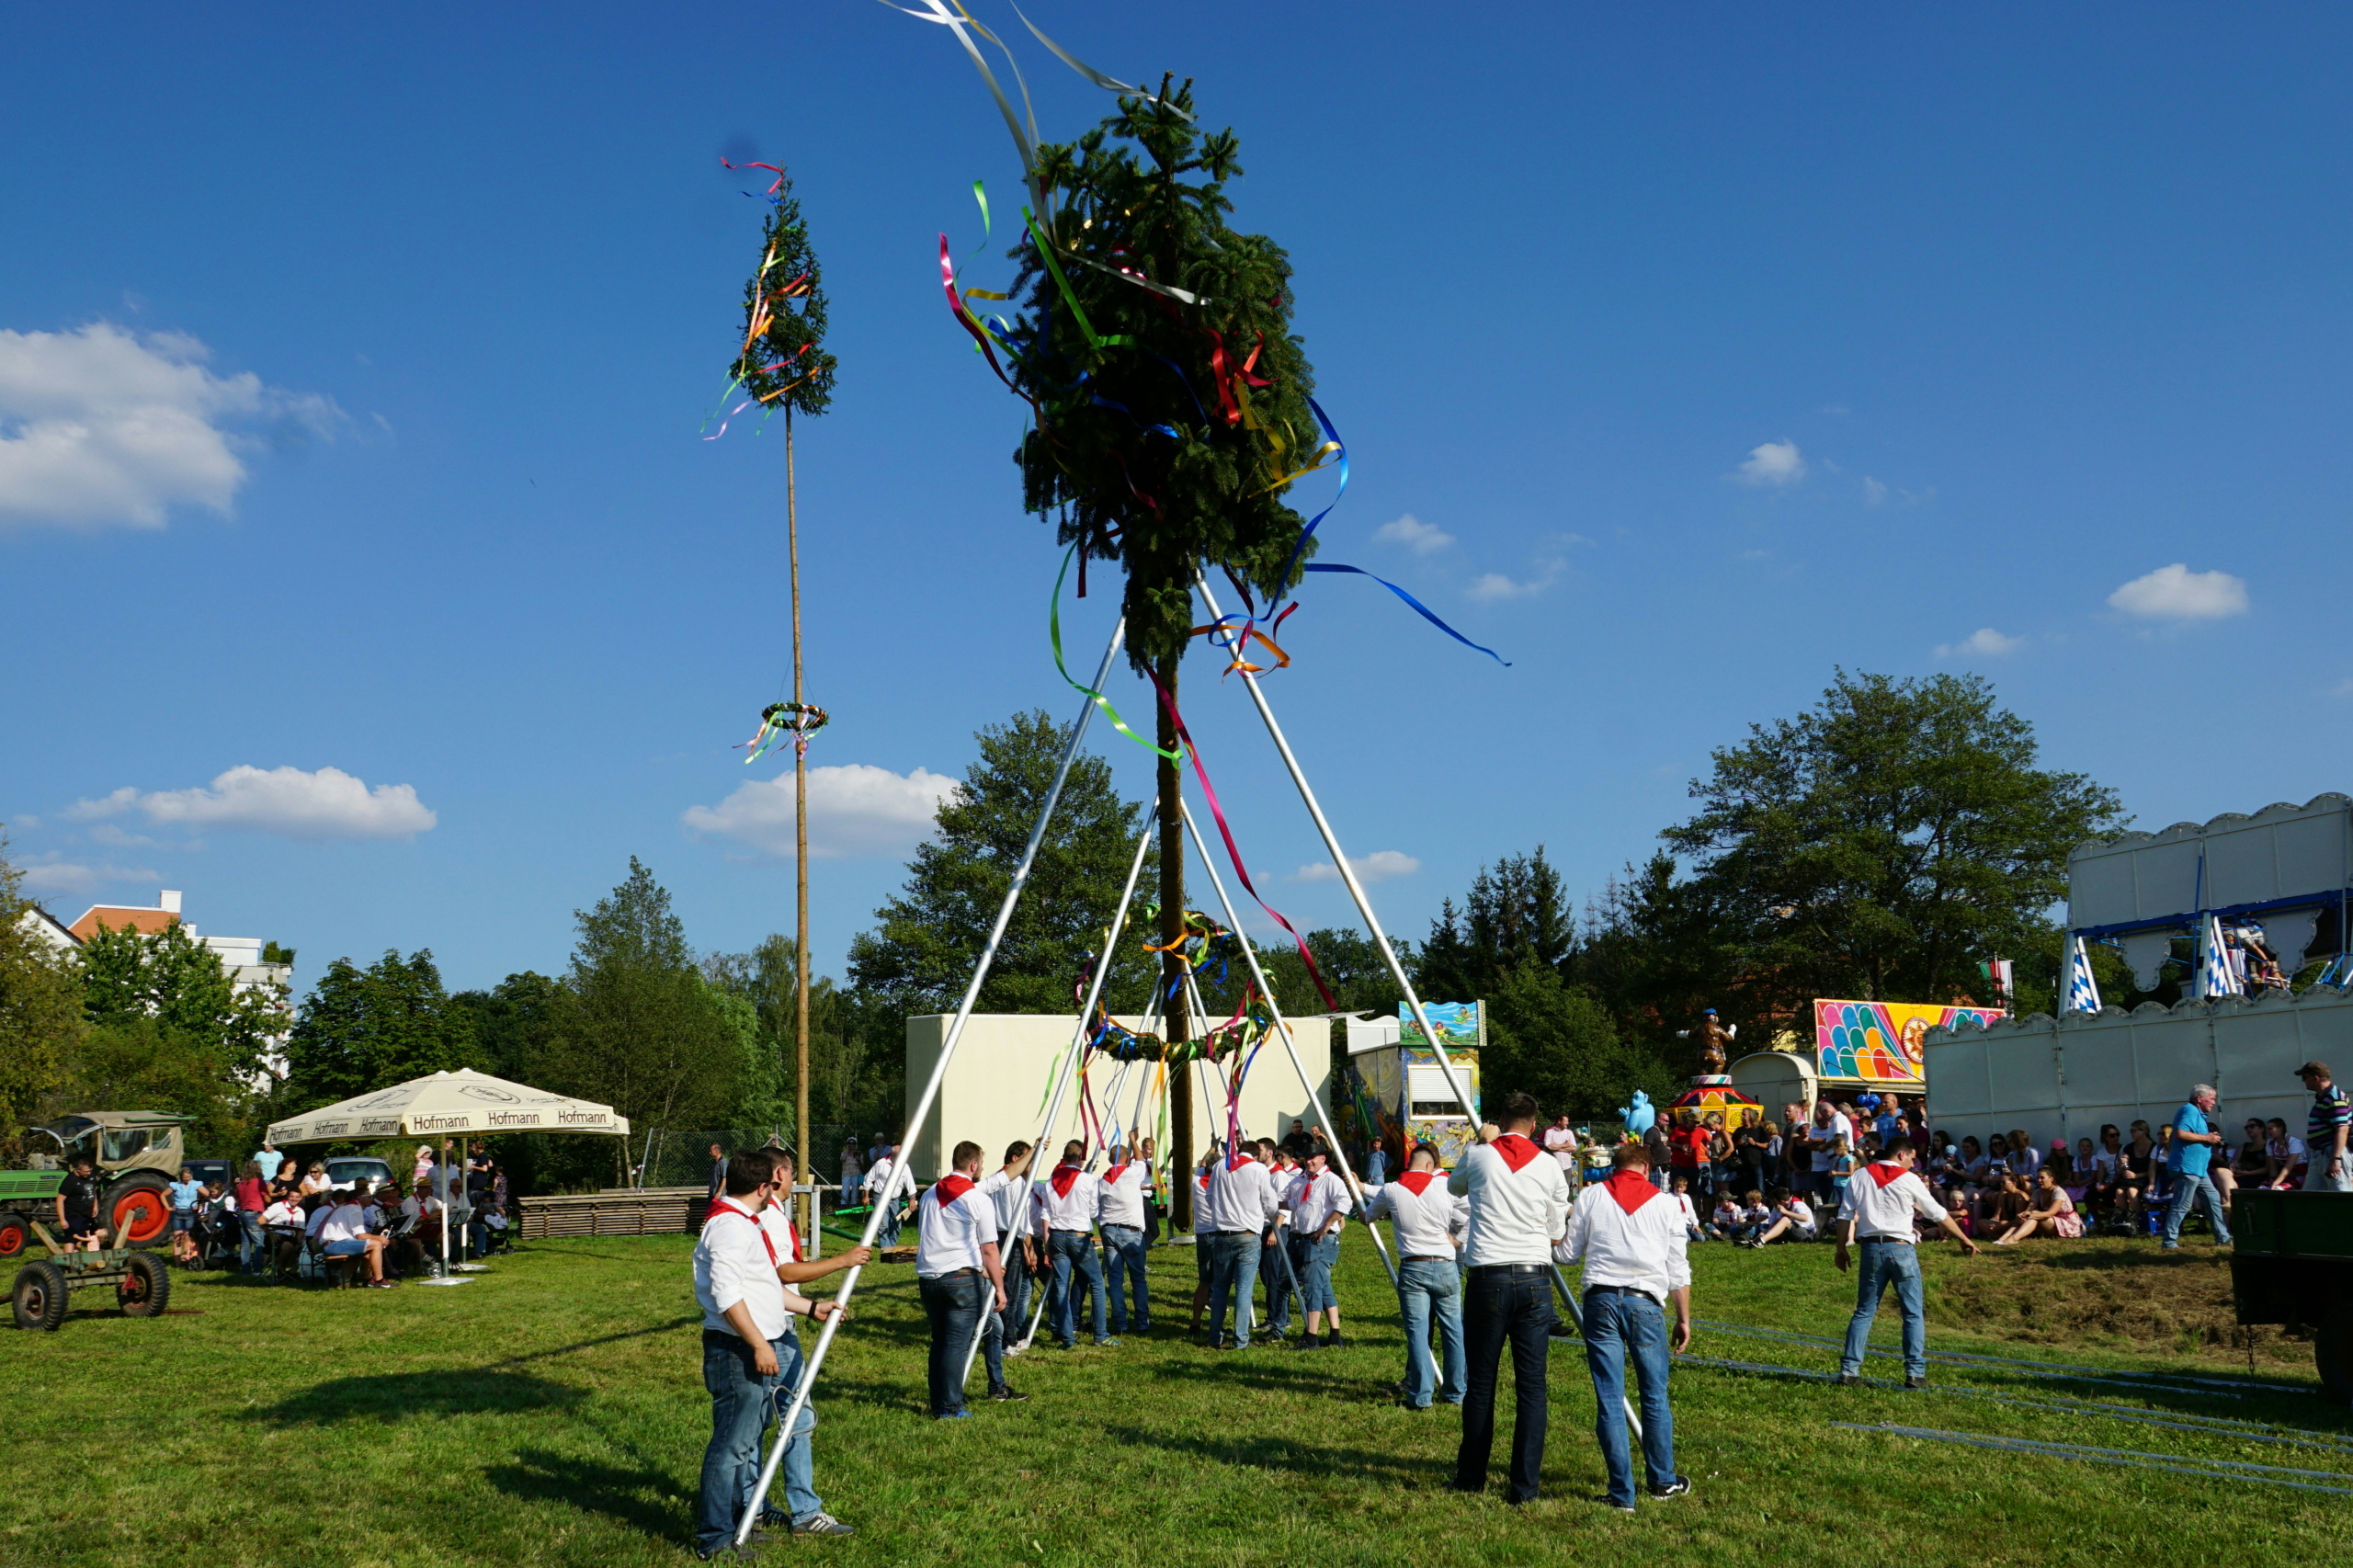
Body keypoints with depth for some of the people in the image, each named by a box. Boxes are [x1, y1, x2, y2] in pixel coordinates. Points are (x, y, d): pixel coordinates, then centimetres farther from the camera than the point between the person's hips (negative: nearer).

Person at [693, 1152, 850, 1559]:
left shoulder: (745, 1223, 17)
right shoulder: (729, 1226, -17)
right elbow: (727, 1295, -25)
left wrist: (812, 1308, 24)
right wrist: (758, 1345, -23)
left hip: (755, 1349, 11)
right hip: (736, 1352, -11)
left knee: (748, 1437, 19)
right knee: (732, 1443, -6)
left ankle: (740, 1519, 31)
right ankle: (714, 1539, 0)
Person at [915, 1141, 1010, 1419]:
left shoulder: (929, 1195, 14)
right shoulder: (978, 1200, -7)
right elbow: (989, 1250, -8)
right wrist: (999, 1287, 1)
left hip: (927, 1278, 6)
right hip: (962, 1278, -6)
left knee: (939, 1340, 14)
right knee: (956, 1342, -2)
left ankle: (938, 1404, 18)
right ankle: (951, 1407, -1)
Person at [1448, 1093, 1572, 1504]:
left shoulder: (1478, 1156, 1)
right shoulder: (1550, 1168, 2)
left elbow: (1454, 1187, 24)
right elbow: (1557, 1231, 11)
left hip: (1488, 1277, 0)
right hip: (1534, 1279, 0)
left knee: (1480, 1382, 9)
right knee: (1531, 1385, 3)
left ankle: (1472, 1476, 19)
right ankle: (1524, 1485, 3)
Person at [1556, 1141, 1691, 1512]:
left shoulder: (1591, 1196, 6)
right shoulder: (1664, 1204, 9)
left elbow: (1567, 1253, 8)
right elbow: (1678, 1270, 10)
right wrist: (1684, 1318, 18)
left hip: (1600, 1300, 0)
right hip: (1645, 1302, 1)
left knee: (1609, 1400, 1)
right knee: (1655, 1397, 14)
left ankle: (1622, 1494, 1)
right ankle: (1663, 1481, 27)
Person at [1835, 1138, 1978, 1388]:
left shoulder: (1860, 1177, 8)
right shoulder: (1909, 1180, -1)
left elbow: (1845, 1215, 5)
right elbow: (1939, 1214, 7)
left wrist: (1842, 1248, 12)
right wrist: (1964, 1239, 17)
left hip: (1871, 1249, 3)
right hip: (1901, 1249, -3)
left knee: (1864, 1311, 9)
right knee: (1914, 1314, 5)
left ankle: (1849, 1369, 4)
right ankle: (1915, 1373, 1)